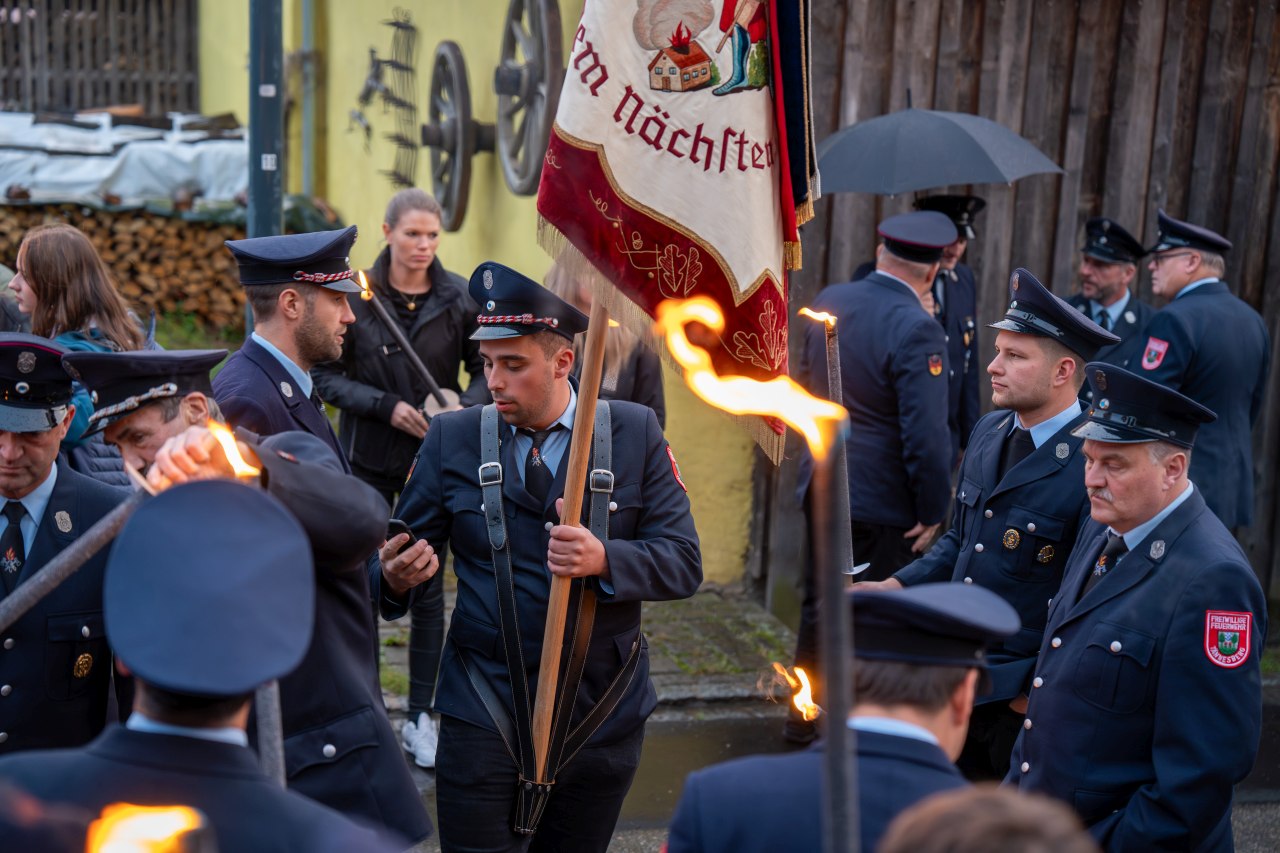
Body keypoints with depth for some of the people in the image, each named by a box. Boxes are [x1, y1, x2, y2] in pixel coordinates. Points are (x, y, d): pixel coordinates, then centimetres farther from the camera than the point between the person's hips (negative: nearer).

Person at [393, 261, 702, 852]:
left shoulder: (635, 434, -1)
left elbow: (683, 563, -5)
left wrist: (604, 559, -24)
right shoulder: (452, 439, 1)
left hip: (601, 716, 1)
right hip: (483, 713, 0)